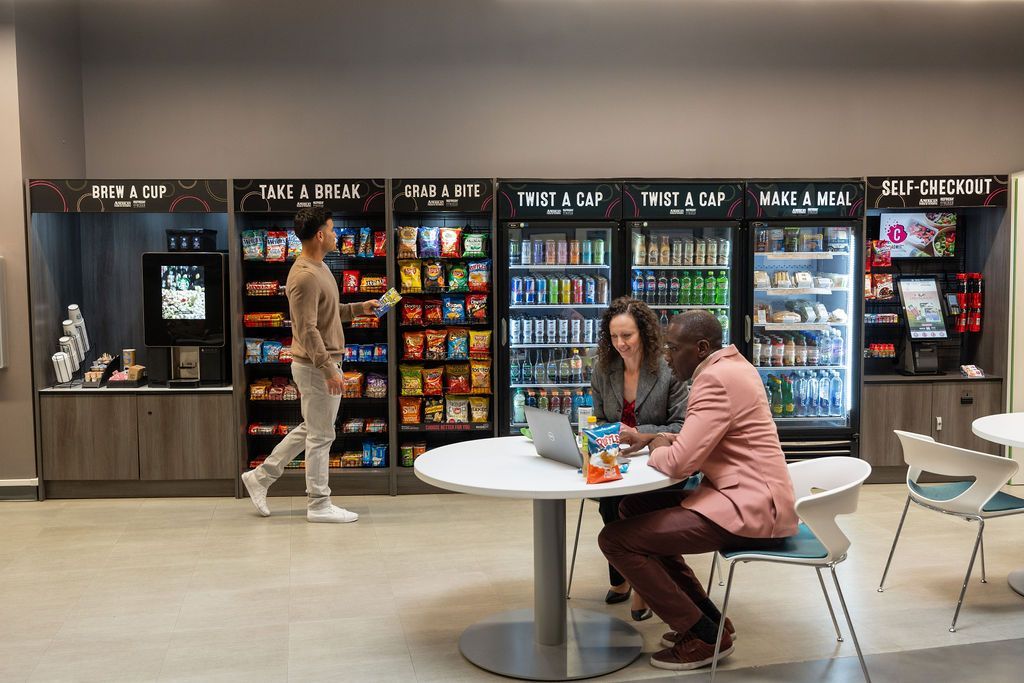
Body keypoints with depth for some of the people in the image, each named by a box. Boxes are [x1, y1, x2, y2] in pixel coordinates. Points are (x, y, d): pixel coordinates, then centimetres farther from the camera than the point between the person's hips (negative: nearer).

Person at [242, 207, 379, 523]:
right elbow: (307, 330, -24)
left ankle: (261, 476, 28)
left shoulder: (319, 267, 12)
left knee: (310, 429, 20)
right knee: (320, 435, 1)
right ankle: (319, 505, 13)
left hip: (321, 363, 10)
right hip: (316, 366, -10)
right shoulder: (305, 277, -21)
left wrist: (359, 308, 14)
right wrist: (329, 370, -25)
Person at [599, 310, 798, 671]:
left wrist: (656, 449, -1)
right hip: (751, 495, 11)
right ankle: (707, 617, 20)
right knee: (635, 507, 20)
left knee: (615, 539, -13)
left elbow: (678, 462, -23)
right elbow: (698, 440, 26)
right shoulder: (731, 365, 14)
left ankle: (704, 635, 0)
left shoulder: (716, 379, -18)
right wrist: (653, 438, 12)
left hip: (748, 508, -11)